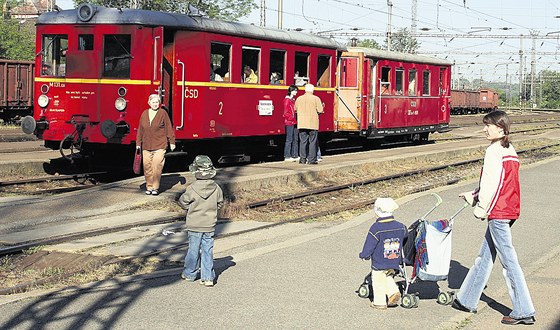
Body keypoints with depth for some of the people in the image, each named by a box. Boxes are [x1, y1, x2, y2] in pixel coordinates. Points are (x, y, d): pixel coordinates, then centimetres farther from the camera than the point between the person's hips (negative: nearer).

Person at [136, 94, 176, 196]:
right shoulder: (144, 114, 9)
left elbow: (169, 128, 2)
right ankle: (149, 187, 14)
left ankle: (155, 187, 4)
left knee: (157, 167, -7)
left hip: (159, 146, -3)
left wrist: (172, 142, 2)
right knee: (147, 167, 3)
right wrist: (138, 143, 14)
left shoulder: (163, 113, -1)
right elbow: (140, 130, 14)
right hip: (146, 146, 3)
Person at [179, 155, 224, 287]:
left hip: (194, 226, -2)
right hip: (210, 226, 2)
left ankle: (189, 274, 26)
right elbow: (220, 203, 5)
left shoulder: (192, 189, -17)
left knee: (193, 250, 11)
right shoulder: (216, 188, -7)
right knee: (207, 251, 8)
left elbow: (183, 202, -6)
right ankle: (208, 277, 7)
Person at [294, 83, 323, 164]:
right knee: (312, 141, 2)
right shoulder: (316, 99, -5)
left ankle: (302, 159, 5)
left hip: (302, 123, 3)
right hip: (313, 124, -3)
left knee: (303, 141, 7)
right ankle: (312, 159, 0)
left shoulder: (299, 99, 5)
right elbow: (320, 110, -8)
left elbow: (295, 109, 13)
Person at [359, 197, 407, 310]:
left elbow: (369, 244, -13)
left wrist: (364, 255, 3)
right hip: (394, 262, 6)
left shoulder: (376, 228, -19)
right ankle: (394, 292, 7)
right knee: (388, 278, 25)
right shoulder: (400, 226, -2)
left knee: (378, 282, 8)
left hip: (379, 262, -5)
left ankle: (379, 302, 16)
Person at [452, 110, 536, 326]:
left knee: (509, 261, -5)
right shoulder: (510, 150, 14)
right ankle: (467, 300, 26)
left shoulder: (494, 151, -15)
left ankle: (524, 311, -1)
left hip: (497, 212, -10)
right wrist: (473, 195, 22)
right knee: (485, 257, 16)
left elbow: (492, 184, -17)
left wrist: (481, 209, -9)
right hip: (510, 210, 10)